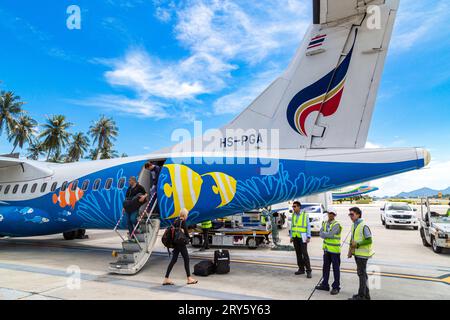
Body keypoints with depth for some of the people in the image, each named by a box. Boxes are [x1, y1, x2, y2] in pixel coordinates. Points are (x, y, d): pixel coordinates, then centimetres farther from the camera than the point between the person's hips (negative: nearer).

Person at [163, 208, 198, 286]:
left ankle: (166, 279, 11)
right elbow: (186, 232, -15)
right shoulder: (183, 222, -14)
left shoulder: (176, 221, 10)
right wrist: (188, 237, 5)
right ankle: (189, 279, 12)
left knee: (173, 260, 10)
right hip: (181, 243, -8)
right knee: (186, 259, 3)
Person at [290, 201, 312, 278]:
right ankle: (301, 269, 18)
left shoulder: (305, 215, -8)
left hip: (302, 237, -5)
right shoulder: (293, 215, 7)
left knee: (305, 254, -9)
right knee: (298, 254, 9)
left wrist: (309, 237, -14)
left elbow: (308, 226, -7)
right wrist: (291, 236, 9)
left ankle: (309, 271, -2)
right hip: (295, 237, 5)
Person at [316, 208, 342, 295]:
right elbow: (321, 234, -2)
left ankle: (336, 287, 12)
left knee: (336, 268, 3)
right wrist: (328, 235, -18)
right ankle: (325, 284, 25)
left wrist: (324, 233, -8)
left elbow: (331, 234, -22)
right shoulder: (325, 223, 8)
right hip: (326, 249, 6)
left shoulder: (336, 225, -12)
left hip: (334, 250, -6)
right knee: (326, 267, 14)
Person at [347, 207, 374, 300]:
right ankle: (366, 295, 29)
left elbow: (369, 240, -19)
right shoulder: (353, 226, 9)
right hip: (357, 253, 8)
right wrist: (350, 250, 8)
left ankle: (361, 296, 10)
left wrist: (357, 244, -23)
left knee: (362, 274, 0)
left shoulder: (364, 226, -18)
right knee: (362, 274, 17)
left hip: (362, 254, -8)